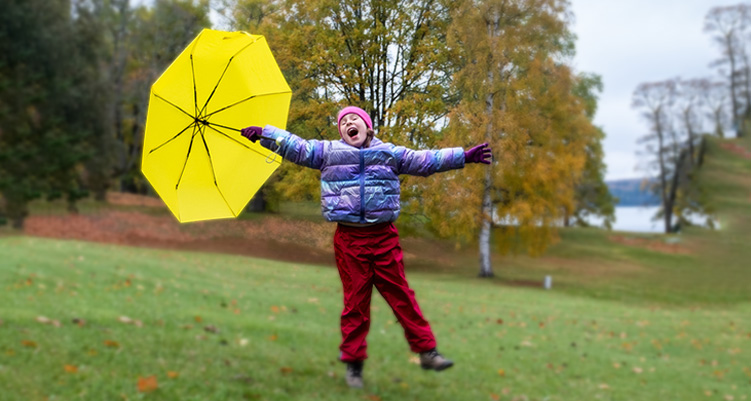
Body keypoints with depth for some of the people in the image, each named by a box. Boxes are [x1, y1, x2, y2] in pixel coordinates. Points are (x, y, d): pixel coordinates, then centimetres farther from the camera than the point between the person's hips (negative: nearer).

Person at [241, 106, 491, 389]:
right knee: (355, 301, 3)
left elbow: (425, 160, 13)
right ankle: (353, 362, 13)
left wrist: (463, 156, 9)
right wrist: (264, 134, 5)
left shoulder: (390, 153, 13)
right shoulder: (328, 151, 12)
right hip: (349, 239, -1)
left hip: (384, 238, 1)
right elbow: (297, 147, 11)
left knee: (400, 295, 2)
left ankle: (426, 351, 10)